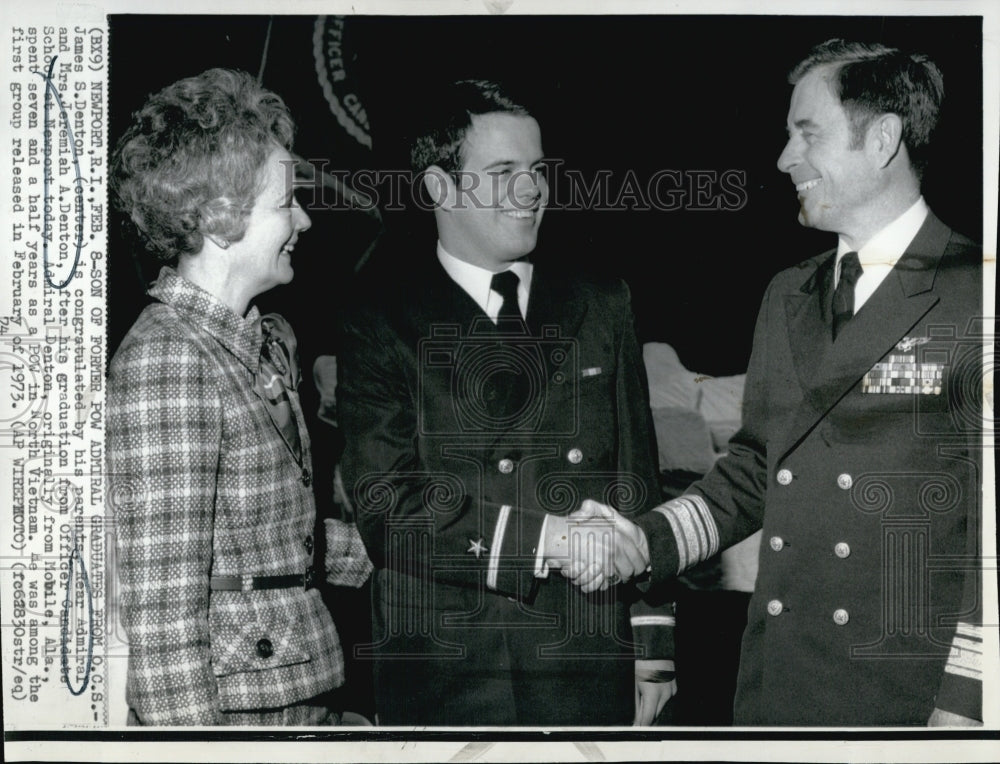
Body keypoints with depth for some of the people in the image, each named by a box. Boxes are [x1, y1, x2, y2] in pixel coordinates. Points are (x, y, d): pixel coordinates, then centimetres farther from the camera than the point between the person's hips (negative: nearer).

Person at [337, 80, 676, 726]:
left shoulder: (601, 309, 10)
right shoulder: (386, 326, -3)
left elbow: (637, 485, 10)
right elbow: (386, 508, -12)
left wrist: (653, 646, 6)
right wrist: (547, 539, -19)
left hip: (590, 671, 3)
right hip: (443, 678, -3)